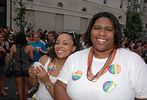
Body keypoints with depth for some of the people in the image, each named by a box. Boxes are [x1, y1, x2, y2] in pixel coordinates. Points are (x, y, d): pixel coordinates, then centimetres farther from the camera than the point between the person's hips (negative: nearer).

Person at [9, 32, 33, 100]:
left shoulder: (13, 47, -6)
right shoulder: (29, 47, -9)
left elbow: (11, 58, -1)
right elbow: (31, 58, -5)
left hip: (17, 68, 0)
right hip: (26, 68, 0)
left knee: (19, 87, 14)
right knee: (26, 85, 21)